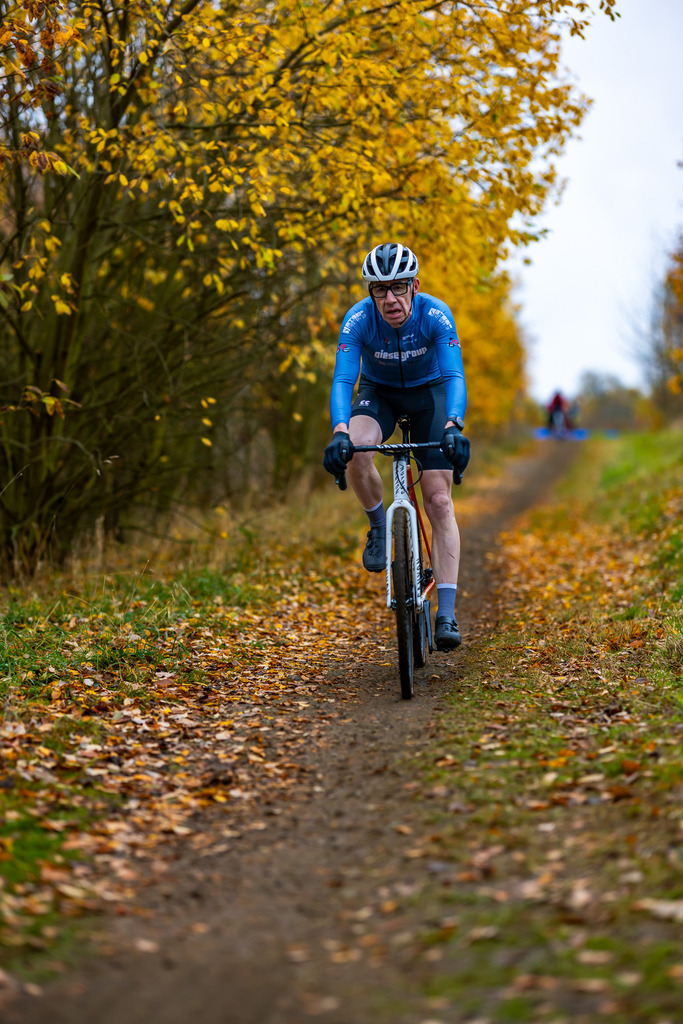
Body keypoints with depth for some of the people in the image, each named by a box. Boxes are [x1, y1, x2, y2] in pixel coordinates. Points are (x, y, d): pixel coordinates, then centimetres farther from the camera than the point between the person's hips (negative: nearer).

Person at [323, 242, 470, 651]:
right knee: (354, 452, -34)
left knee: (439, 500, -13)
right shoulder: (359, 319, -27)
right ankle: (379, 525, -4)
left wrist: (453, 427, -56)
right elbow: (343, 379, -35)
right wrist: (339, 432, -54)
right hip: (378, 393, 1)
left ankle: (447, 614, -13)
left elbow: (454, 376, -37)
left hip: (428, 392, -1)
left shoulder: (436, 315, -29)